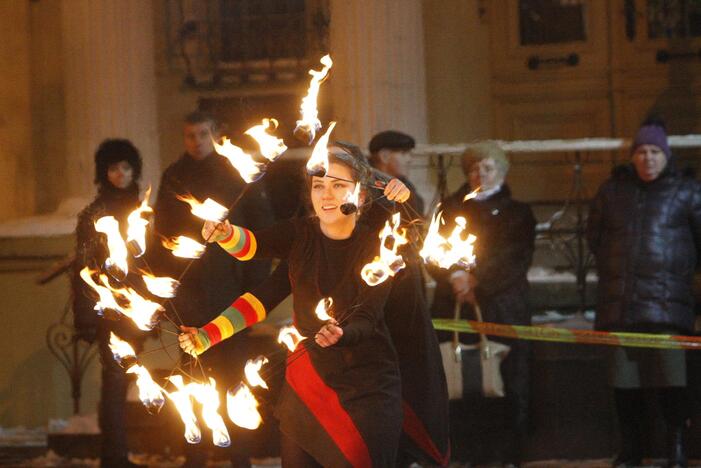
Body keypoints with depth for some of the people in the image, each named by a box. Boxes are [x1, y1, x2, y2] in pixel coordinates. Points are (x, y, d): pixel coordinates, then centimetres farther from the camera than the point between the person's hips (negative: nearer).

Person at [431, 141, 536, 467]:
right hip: (455, 307, 1)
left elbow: (517, 261, 3)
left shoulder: (517, 213, 13)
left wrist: (476, 282, -9)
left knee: (511, 385, -6)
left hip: (502, 308, -1)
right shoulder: (451, 208, 17)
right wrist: (454, 276, -11)